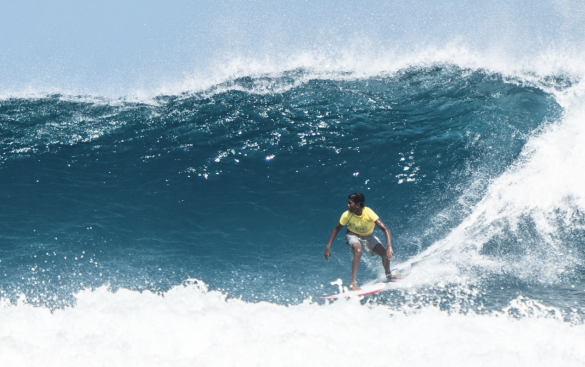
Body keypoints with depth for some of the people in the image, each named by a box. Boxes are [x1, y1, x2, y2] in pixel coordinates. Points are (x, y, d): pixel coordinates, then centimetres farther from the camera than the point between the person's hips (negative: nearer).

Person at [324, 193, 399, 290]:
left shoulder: (368, 213, -34)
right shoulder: (347, 215, -27)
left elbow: (385, 229, -37)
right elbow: (337, 229, -9)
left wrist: (389, 247, -48)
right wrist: (328, 246, -11)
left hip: (369, 236, 1)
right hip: (354, 236, -1)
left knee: (385, 253, -12)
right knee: (358, 250, -34)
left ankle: (388, 276, 22)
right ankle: (354, 283, -33)